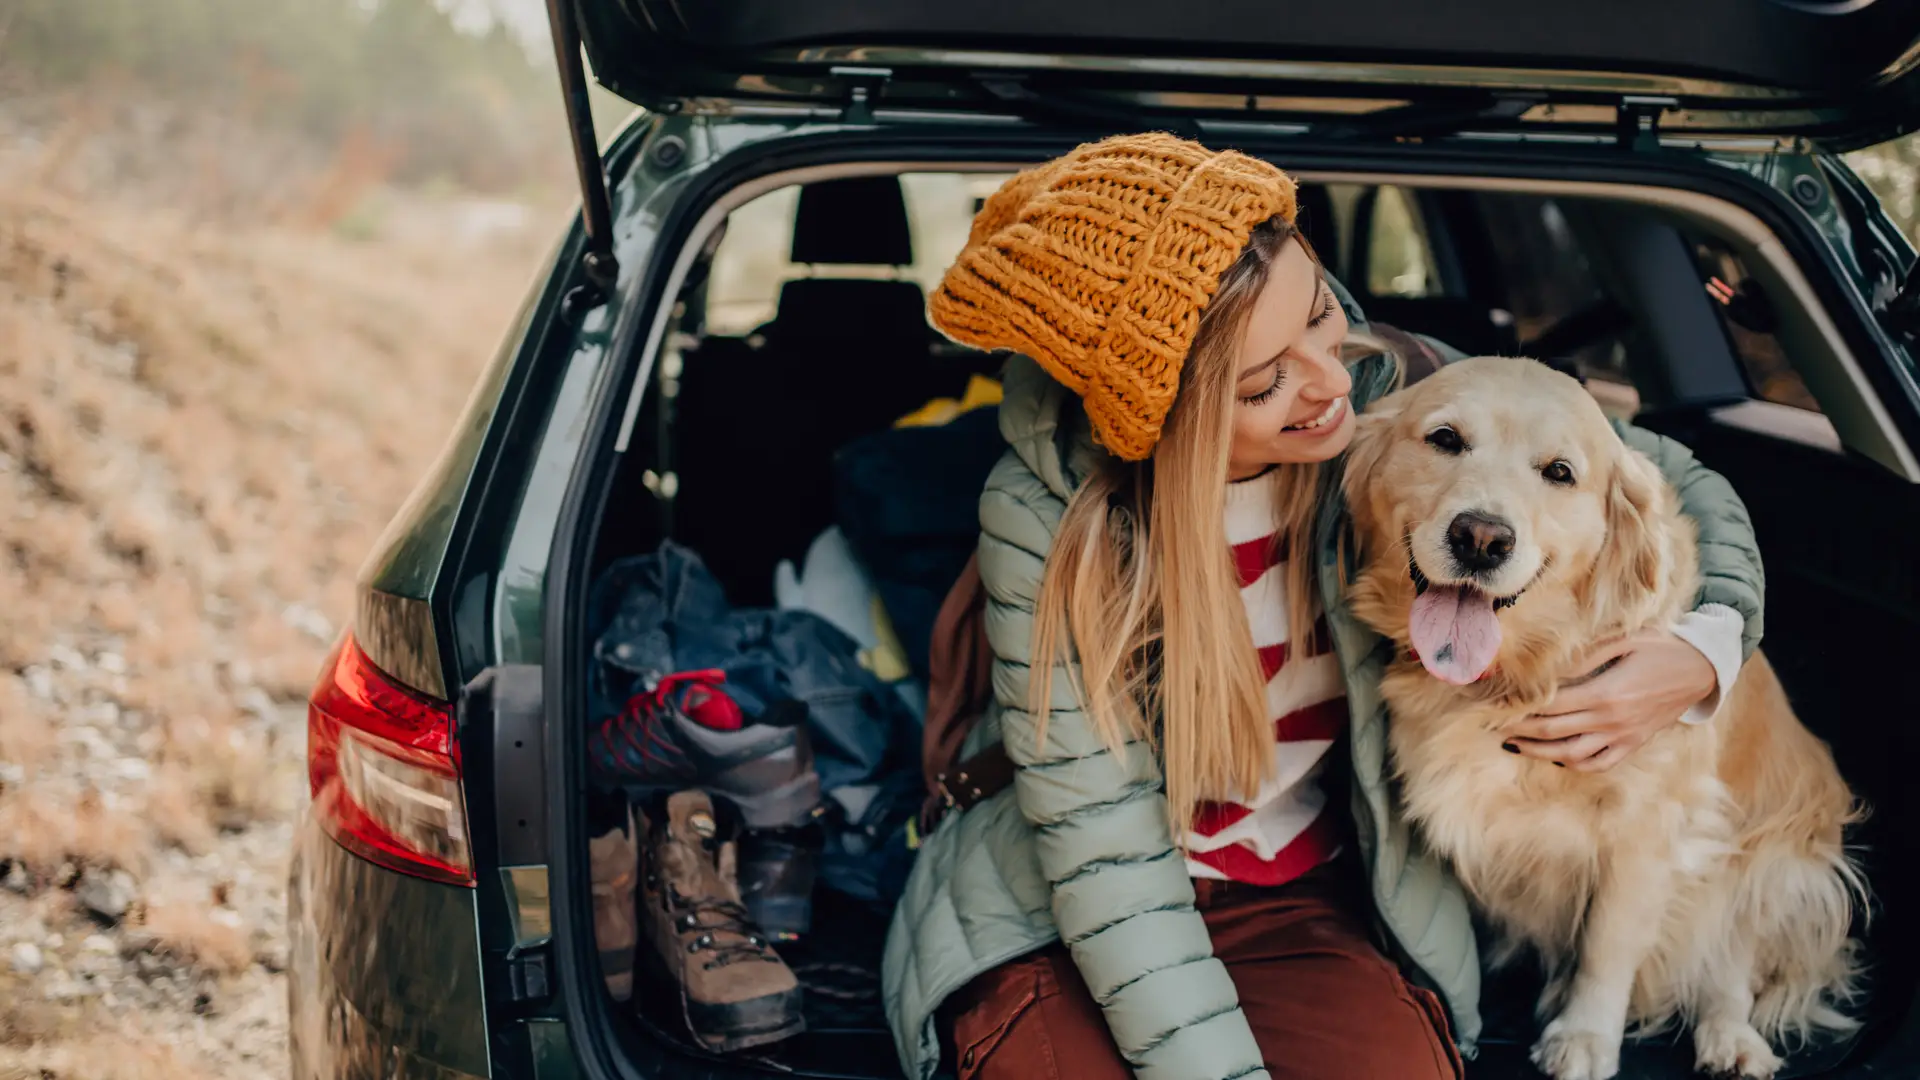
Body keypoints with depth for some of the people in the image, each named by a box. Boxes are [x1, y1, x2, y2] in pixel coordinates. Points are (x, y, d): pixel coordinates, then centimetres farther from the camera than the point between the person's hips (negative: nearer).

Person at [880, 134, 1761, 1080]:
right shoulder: (1047, 515, -18)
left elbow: (1682, 485, 5)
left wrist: (1703, 651, -15)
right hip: (1056, 927, -2)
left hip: (1309, 908, 3)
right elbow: (1105, 853, -18)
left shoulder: (1397, 394, -9)